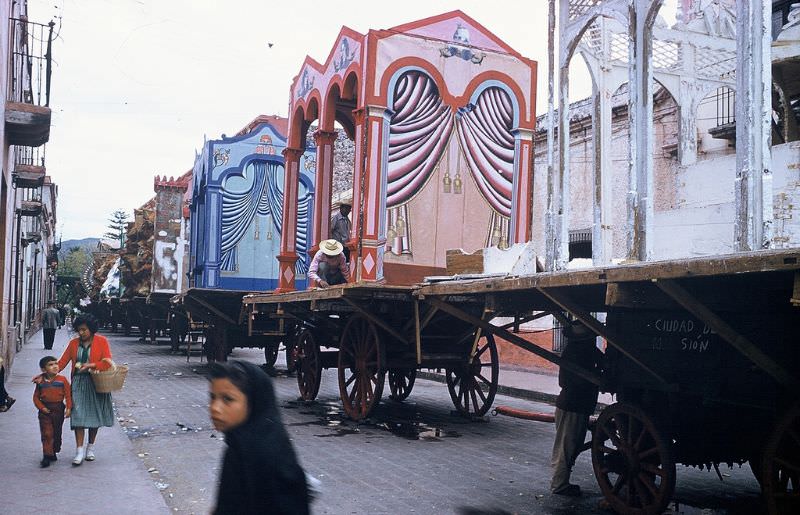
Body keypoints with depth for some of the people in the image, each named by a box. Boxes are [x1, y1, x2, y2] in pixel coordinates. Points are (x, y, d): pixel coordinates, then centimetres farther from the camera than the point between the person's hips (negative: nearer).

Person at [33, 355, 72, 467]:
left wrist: (68, 408, -11)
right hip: (45, 411, 0)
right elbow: (36, 397, 4)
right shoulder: (41, 381, 0)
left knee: (57, 433, 11)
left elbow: (68, 395, -4)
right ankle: (47, 456, -3)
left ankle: (54, 452, 29)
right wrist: (41, 408, -8)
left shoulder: (62, 380, -4)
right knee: (46, 434, -4)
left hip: (58, 410, 0)